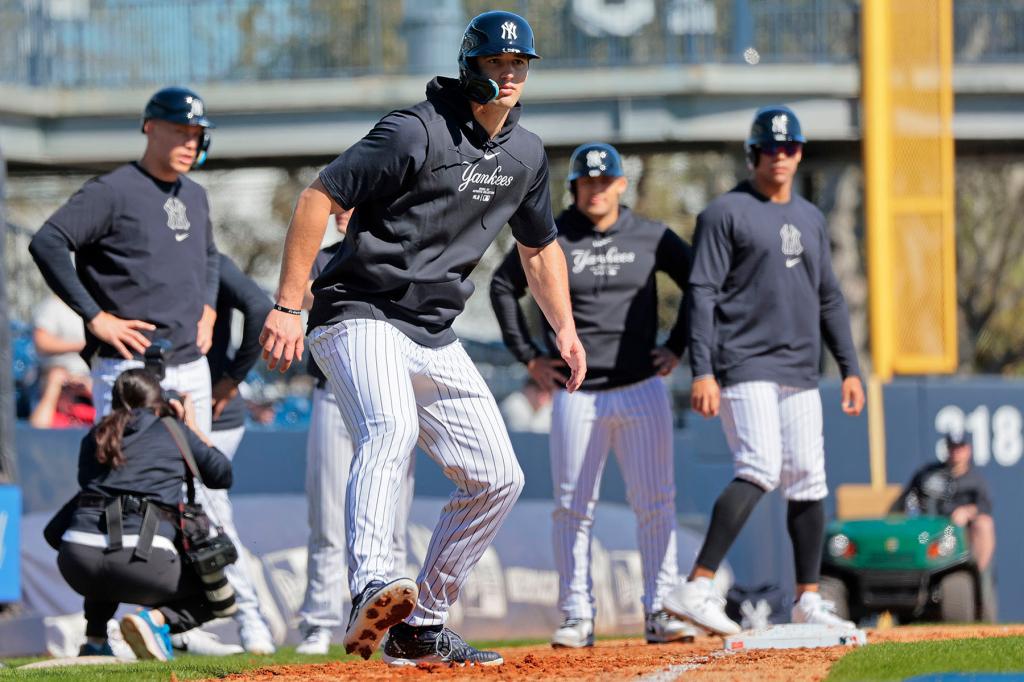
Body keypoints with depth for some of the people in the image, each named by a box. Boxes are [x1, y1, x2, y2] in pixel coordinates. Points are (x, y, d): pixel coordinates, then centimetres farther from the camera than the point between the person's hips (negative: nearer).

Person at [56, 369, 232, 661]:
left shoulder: (94, 438, 20)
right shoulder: (174, 432, 14)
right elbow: (222, 475, 26)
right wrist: (192, 426, 40)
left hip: (77, 564, 4)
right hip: (144, 561, -4)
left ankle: (94, 639, 24)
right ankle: (157, 618, -8)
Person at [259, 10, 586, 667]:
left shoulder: (526, 155, 9)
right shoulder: (418, 131, -15)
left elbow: (540, 245, 26)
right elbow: (319, 197, -16)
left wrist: (565, 329, 14)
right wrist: (288, 308, -20)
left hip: (436, 339, 8)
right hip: (362, 317, -8)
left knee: (498, 477, 5)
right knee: (391, 429, -35)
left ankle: (420, 627, 14)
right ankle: (371, 591, -53)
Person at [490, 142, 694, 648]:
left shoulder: (651, 238, 4)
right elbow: (503, 288, 12)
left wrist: (676, 348, 8)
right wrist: (528, 355, 7)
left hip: (642, 391, 0)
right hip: (576, 393, 0)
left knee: (656, 505, -1)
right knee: (572, 507, 0)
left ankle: (660, 611, 2)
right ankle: (577, 618, 4)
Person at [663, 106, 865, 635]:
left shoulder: (810, 218, 19)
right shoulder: (725, 213, -2)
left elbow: (829, 298, 24)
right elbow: (702, 294, -8)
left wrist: (850, 368, 17)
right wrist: (702, 372, -18)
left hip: (799, 373, 7)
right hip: (745, 368, -7)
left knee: (808, 480, 4)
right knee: (760, 469, -22)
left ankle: (807, 600, 13)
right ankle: (696, 589, -26)